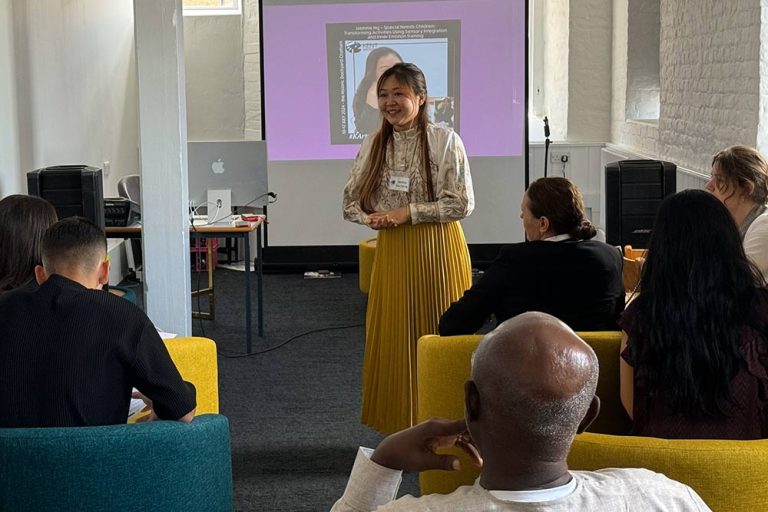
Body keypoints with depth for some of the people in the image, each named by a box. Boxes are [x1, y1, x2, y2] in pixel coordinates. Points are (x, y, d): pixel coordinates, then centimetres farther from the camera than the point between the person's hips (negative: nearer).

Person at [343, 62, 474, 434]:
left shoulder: (445, 141, -8)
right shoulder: (372, 145, 7)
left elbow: (462, 203, -11)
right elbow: (351, 200, 11)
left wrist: (409, 212, -15)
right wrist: (371, 217, -10)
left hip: (437, 250, -4)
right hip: (391, 251, 4)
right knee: (392, 337, 5)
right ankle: (400, 428, 17)